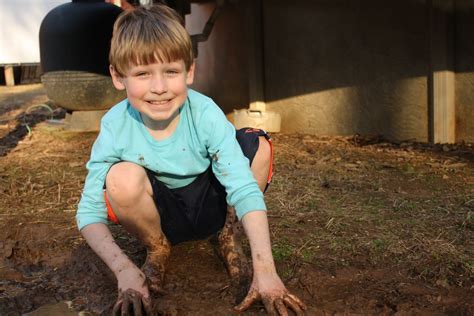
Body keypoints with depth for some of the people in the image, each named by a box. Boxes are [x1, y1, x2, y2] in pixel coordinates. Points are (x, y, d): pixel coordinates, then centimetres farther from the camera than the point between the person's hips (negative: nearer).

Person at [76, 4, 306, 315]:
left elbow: (244, 188, -30)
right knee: (122, 177, -33)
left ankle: (227, 236, 1)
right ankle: (157, 248, 0)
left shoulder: (205, 113, -25)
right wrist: (124, 269, -35)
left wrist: (265, 269, -39)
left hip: (210, 206, 0)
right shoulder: (115, 126, -23)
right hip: (160, 214, 0)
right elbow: (89, 213, -19)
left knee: (258, 145, -24)